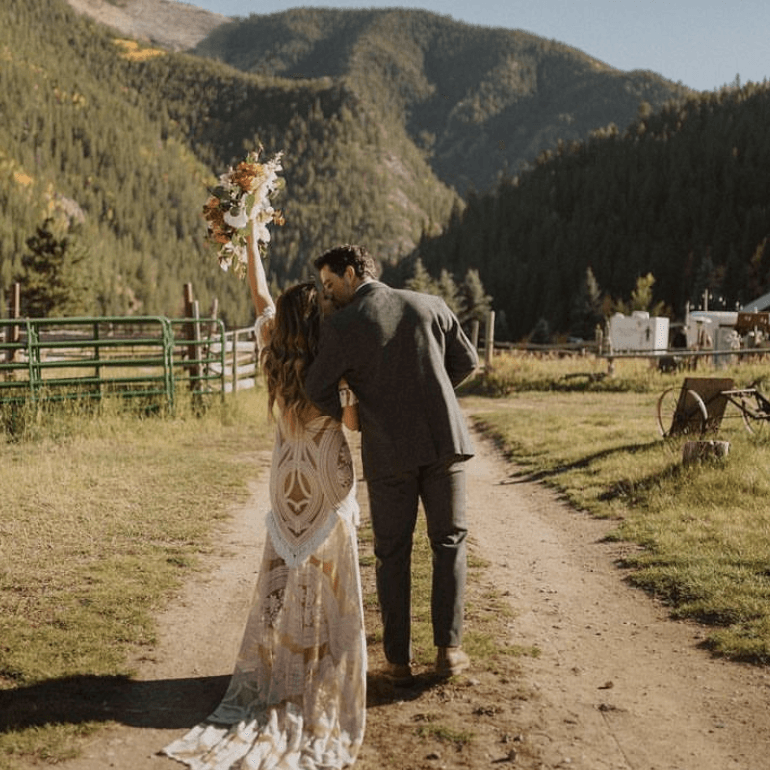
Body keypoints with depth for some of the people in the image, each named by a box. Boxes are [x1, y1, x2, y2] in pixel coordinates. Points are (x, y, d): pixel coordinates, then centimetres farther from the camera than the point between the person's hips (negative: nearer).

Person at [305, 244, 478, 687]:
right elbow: (466, 362, 9)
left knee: (392, 554, 10)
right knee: (449, 542, 14)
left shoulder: (342, 327, -6)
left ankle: (399, 660, 14)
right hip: (444, 440, 2)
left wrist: (345, 417, 13)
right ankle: (449, 648, 10)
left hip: (388, 453, -2)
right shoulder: (429, 306, 3)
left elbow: (319, 390, -7)